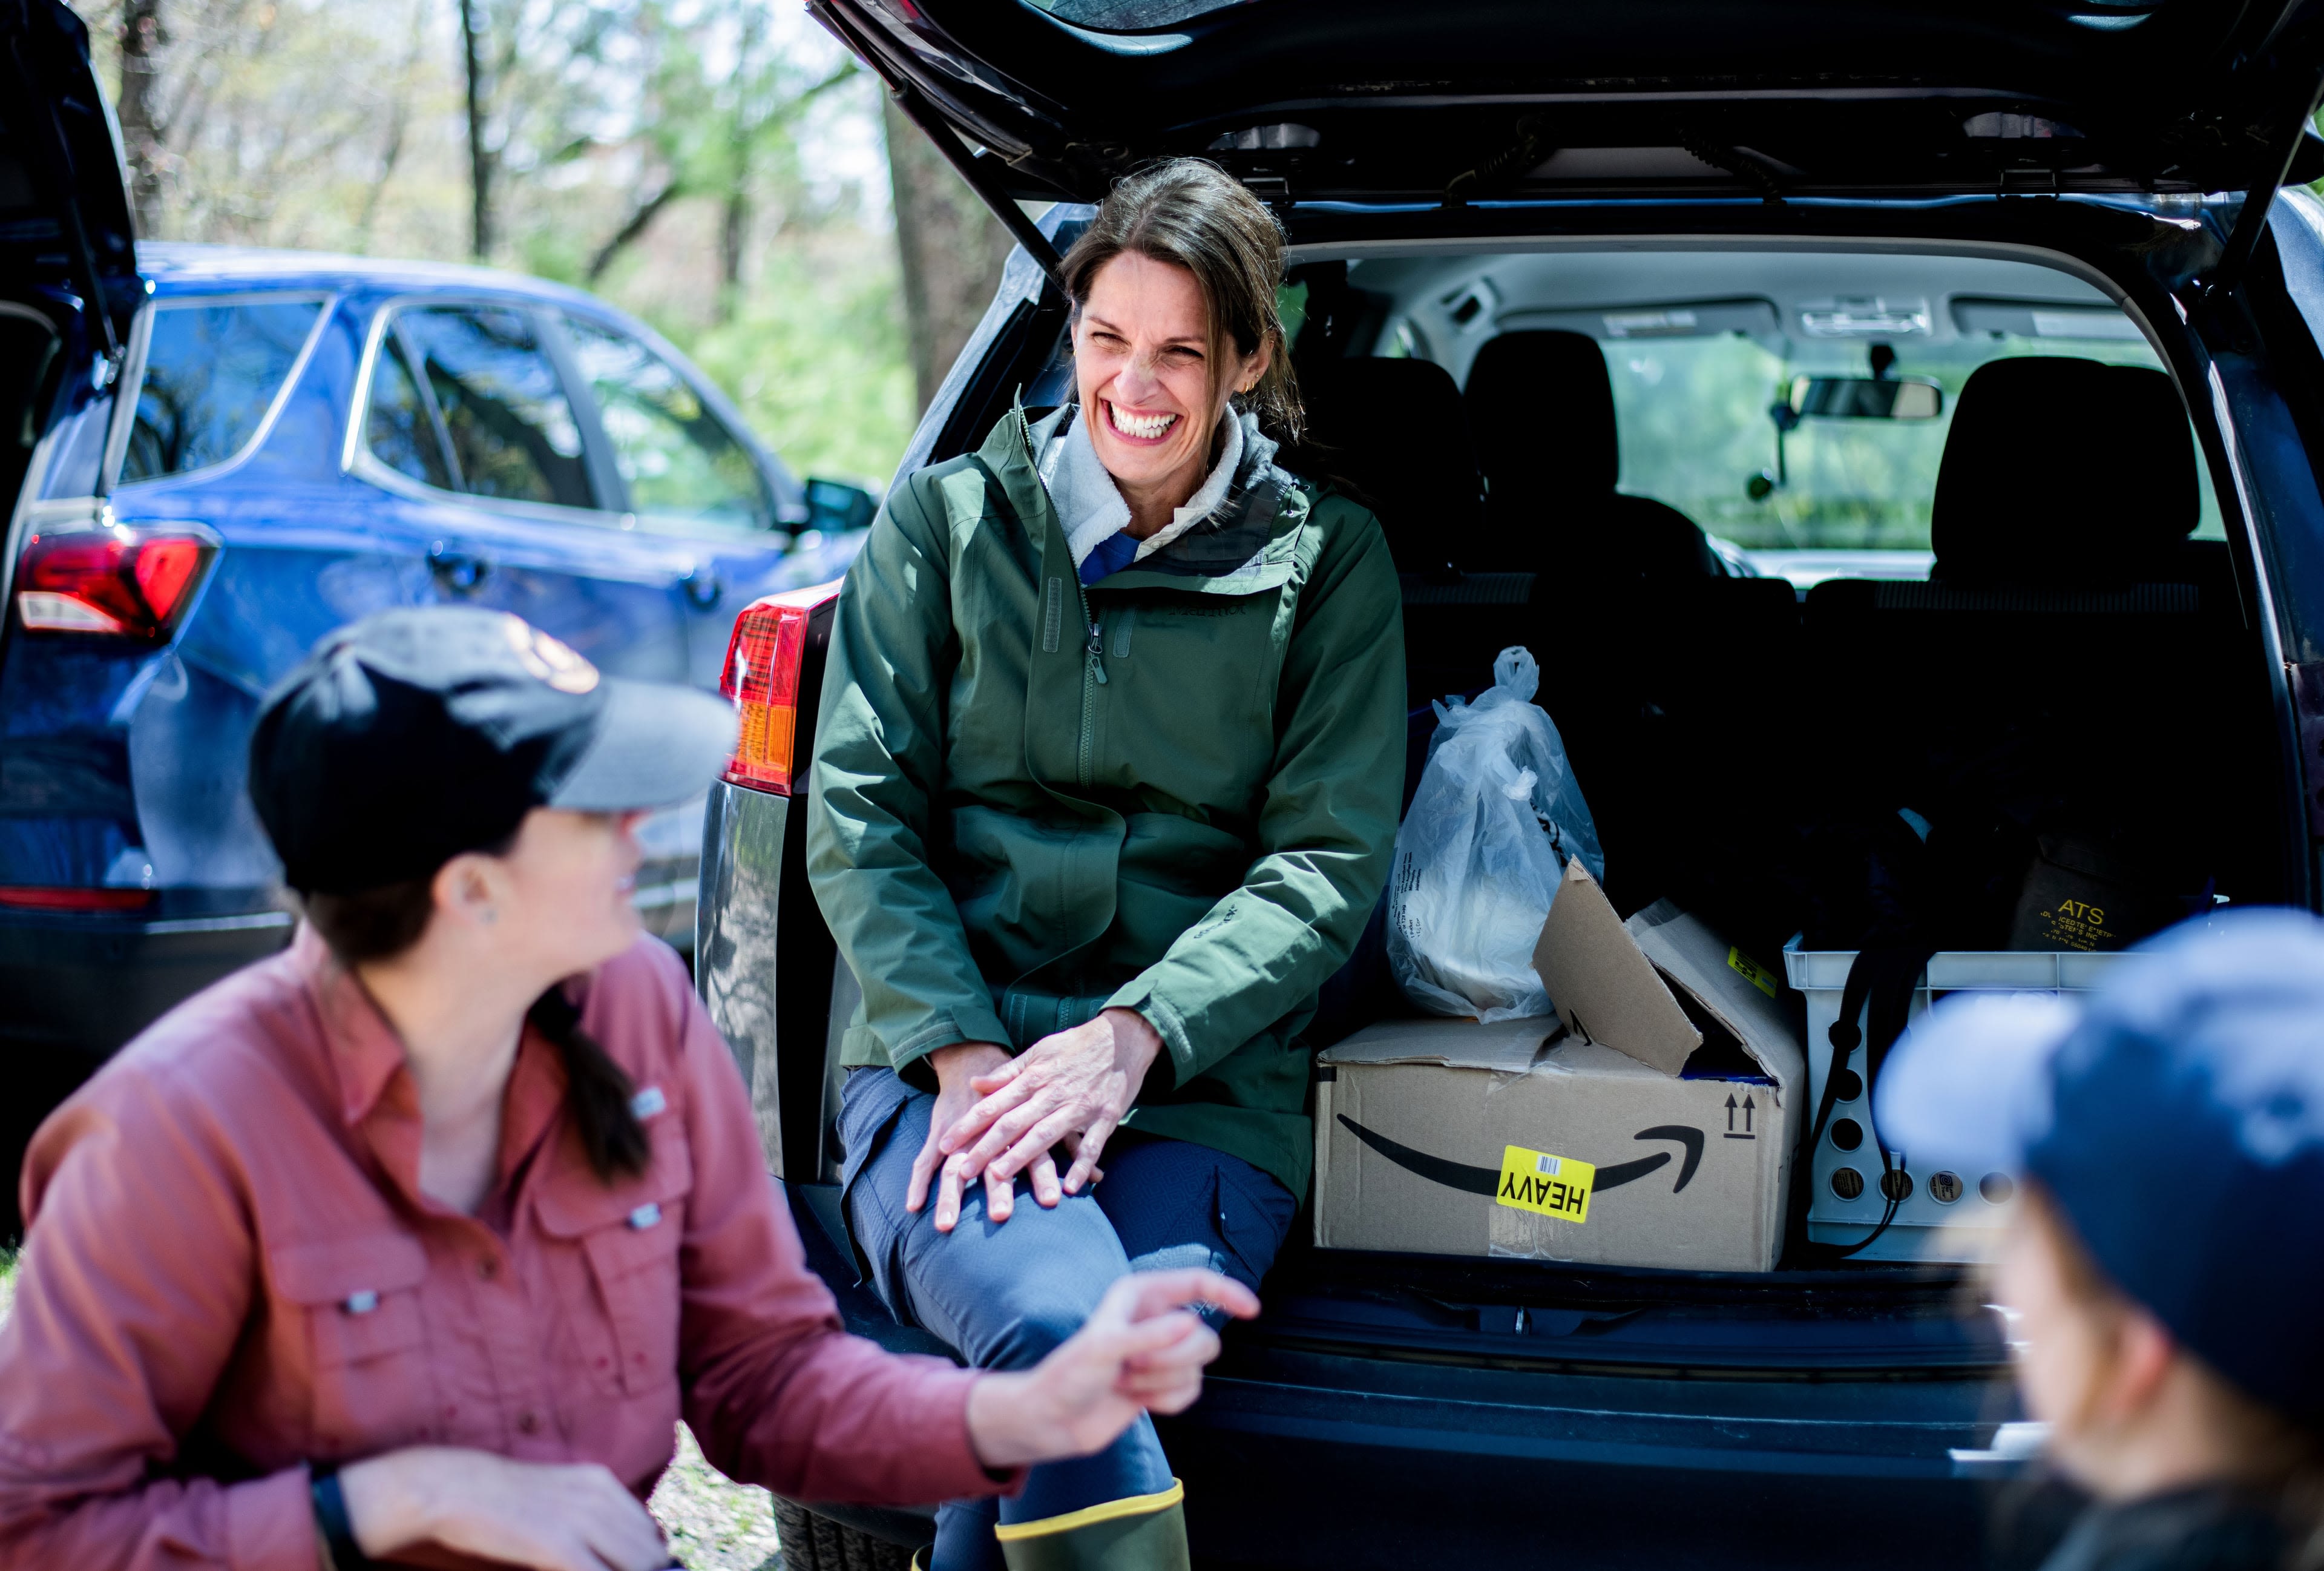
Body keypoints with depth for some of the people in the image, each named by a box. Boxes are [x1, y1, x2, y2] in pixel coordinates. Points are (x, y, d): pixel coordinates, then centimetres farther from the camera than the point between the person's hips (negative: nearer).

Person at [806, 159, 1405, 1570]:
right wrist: (964, 1052, -10)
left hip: (1203, 1088, 0)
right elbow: (861, 816, 7)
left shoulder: (1325, 558, 12)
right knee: (1059, 1325, -34)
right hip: (943, 1060, 0)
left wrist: (1130, 1038, -12)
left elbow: (1327, 865, 4)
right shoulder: (948, 520, 13)